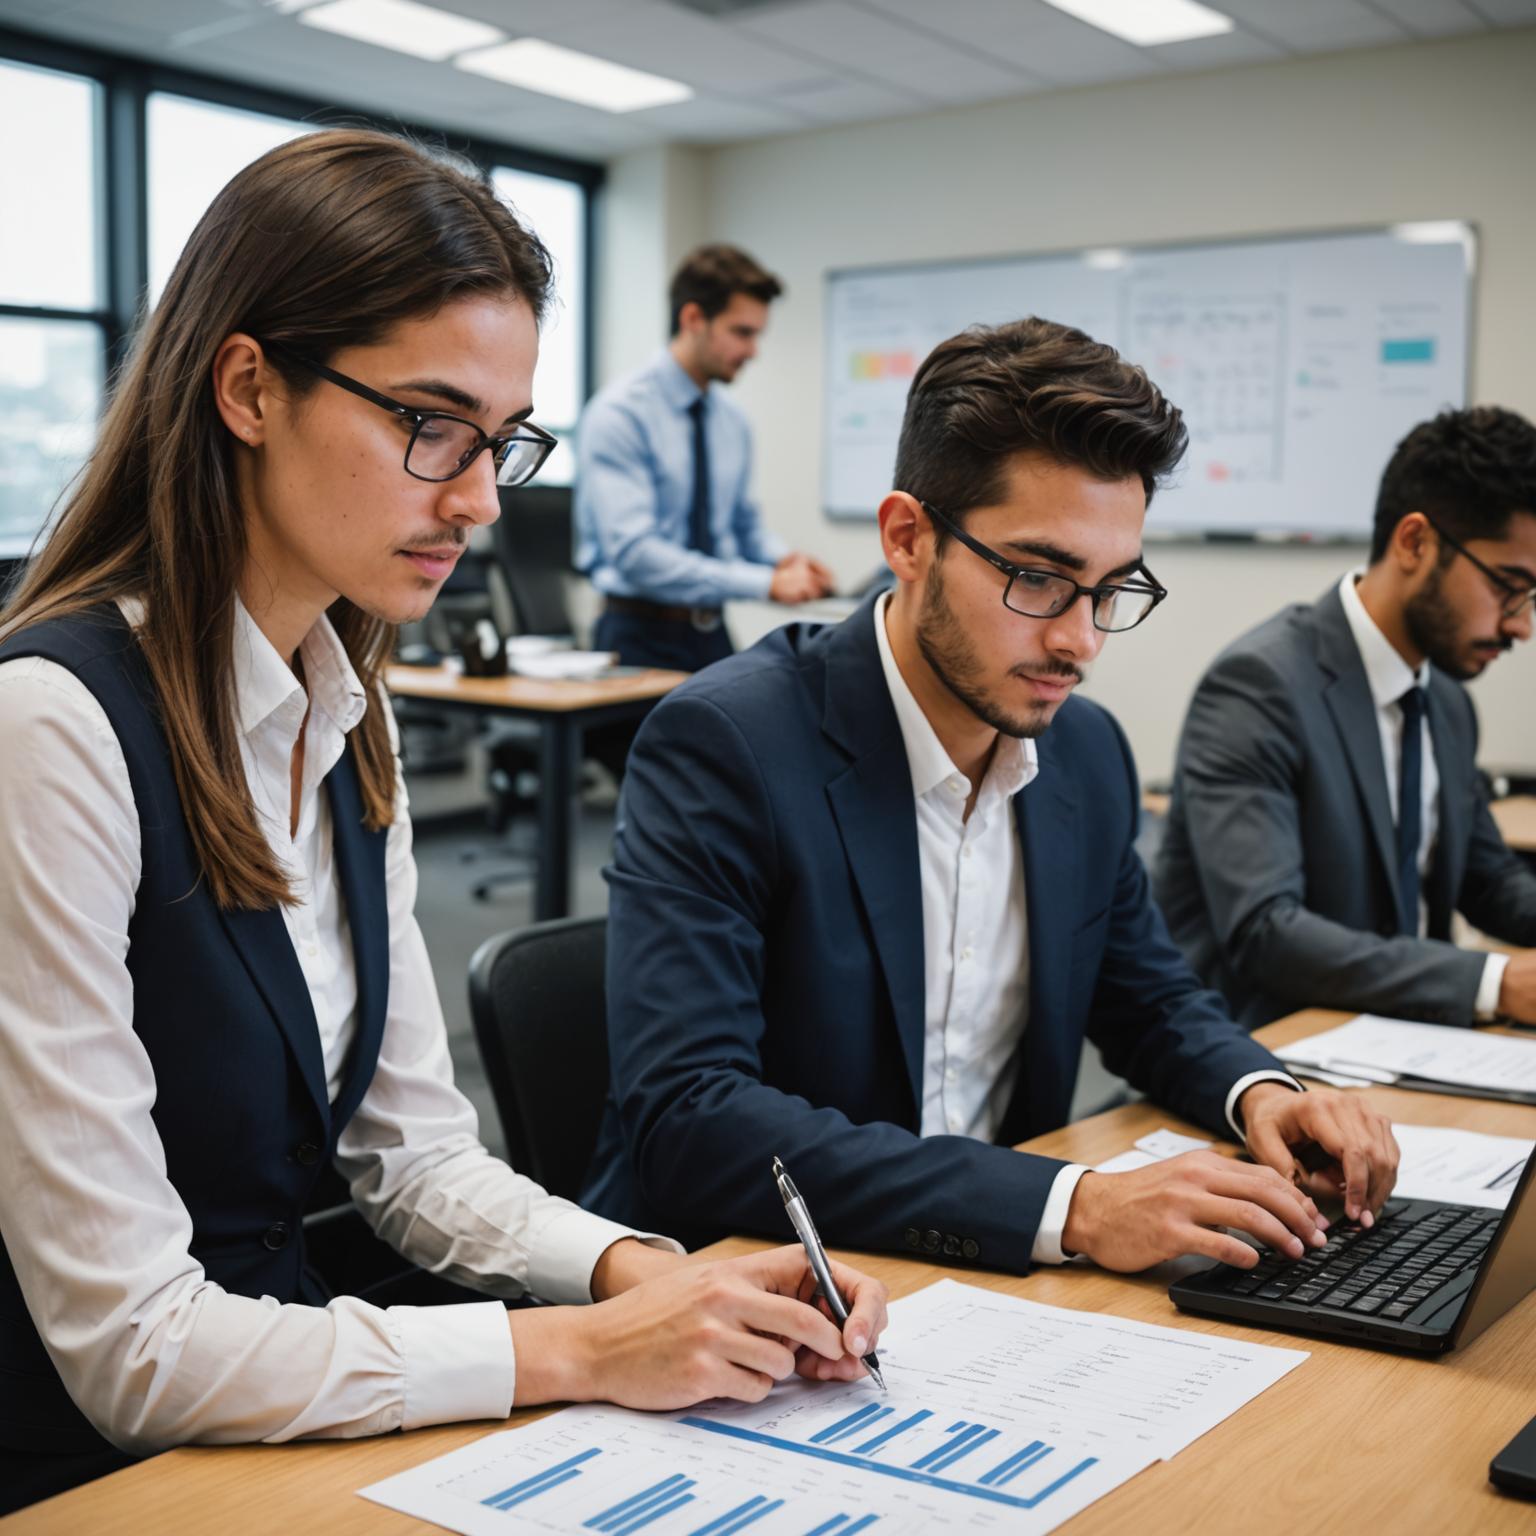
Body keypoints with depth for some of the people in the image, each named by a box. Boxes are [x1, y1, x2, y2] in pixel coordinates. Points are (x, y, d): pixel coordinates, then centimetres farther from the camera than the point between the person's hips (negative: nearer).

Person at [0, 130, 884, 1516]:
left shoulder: (346, 722, 3)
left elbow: (414, 1152, 6)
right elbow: (128, 1348, -21)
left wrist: (645, 1273, -10)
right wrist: (578, 1350, -20)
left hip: (288, 1417, 7)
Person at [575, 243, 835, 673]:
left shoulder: (732, 420, 10)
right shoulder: (619, 413, -12)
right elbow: (634, 552, -22)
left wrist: (782, 559, -2)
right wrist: (766, 583, -24)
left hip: (713, 636, 6)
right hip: (642, 638, -6)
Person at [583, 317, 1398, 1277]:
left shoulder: (1089, 754, 3)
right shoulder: (724, 743, -18)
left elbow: (1148, 999, 17)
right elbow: (683, 1118, -26)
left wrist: (1258, 1091, -5)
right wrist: (1069, 1206, -31)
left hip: (989, 1274, 6)